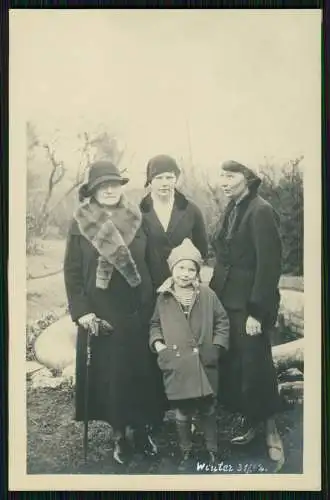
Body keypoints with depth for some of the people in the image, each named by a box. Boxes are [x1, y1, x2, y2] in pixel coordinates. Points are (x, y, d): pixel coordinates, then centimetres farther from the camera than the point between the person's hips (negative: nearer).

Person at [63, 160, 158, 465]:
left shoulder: (137, 220, 2)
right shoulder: (81, 224, -3)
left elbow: (150, 263, 6)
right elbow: (72, 271, -3)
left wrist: (149, 303, 2)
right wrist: (80, 310, -10)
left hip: (135, 312, 2)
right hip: (99, 313, -1)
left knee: (138, 370, 7)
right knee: (109, 373, 4)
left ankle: (140, 429, 23)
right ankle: (119, 434, 18)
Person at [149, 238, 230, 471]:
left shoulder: (207, 294, -1)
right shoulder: (163, 298, 2)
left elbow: (222, 321, 6)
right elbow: (155, 325, 15)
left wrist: (217, 346, -4)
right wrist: (157, 343, -2)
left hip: (204, 364, 0)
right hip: (177, 365, 1)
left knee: (208, 410, 12)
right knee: (182, 412, 11)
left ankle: (213, 451, 27)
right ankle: (186, 452, 28)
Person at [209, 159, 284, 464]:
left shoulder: (260, 211, -14)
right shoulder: (233, 209, 10)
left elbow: (269, 265, -17)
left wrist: (256, 311, -18)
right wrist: (214, 294, 8)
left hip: (249, 307, -7)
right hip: (227, 303, 7)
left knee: (255, 368, 1)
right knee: (234, 369, 10)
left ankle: (270, 430, 19)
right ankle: (251, 425, 24)